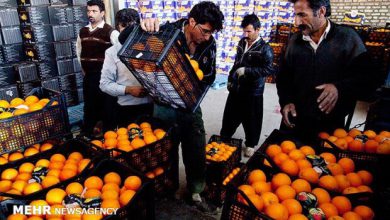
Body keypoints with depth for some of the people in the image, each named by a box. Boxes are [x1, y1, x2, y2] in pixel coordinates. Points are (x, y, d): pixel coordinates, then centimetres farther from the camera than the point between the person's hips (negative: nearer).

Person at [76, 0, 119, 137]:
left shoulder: (110, 32, -9)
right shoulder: (83, 31, 10)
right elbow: (79, 51, 24)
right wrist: (83, 68, 18)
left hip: (104, 76, -6)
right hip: (88, 76, 6)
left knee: (106, 105, 3)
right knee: (89, 105, 16)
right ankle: (88, 132, 33)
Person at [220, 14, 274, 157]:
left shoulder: (264, 48, -14)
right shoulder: (242, 43, 5)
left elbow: (269, 70, -22)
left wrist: (247, 70, -25)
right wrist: (230, 79, 17)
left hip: (253, 91, -6)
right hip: (236, 88, 6)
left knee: (251, 119, 9)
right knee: (229, 114, 17)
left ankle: (250, 144, 30)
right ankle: (224, 137, 38)